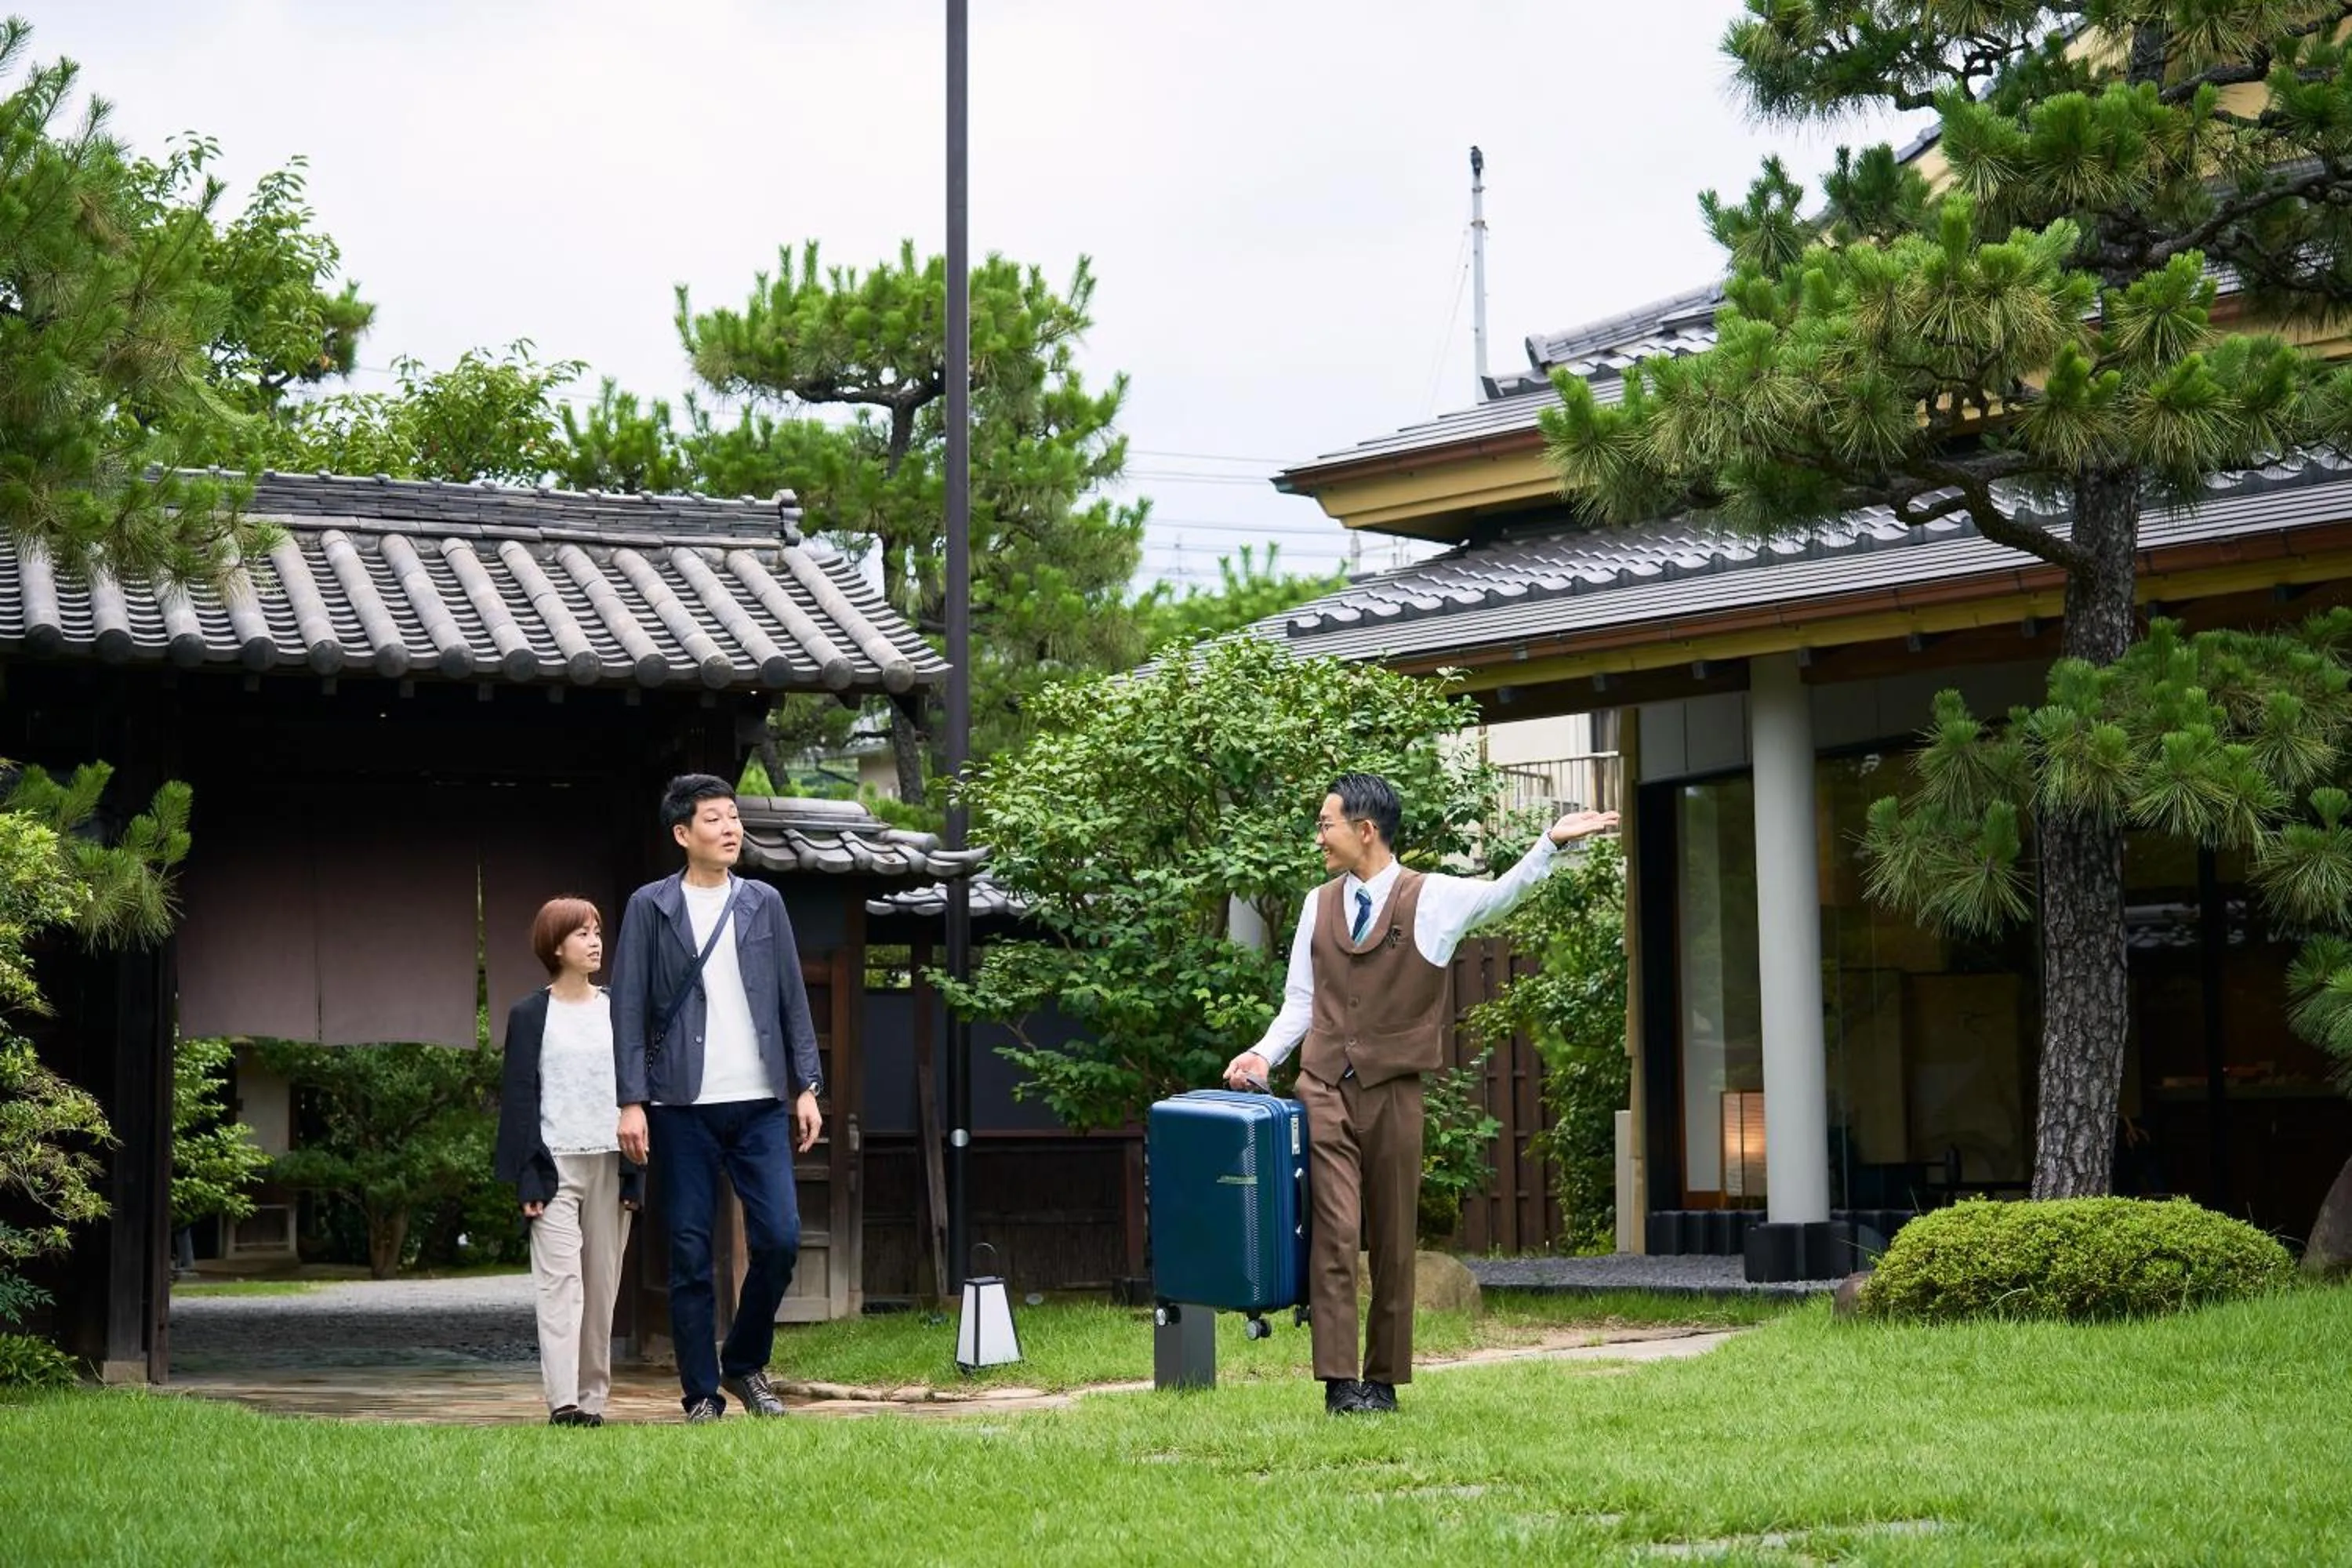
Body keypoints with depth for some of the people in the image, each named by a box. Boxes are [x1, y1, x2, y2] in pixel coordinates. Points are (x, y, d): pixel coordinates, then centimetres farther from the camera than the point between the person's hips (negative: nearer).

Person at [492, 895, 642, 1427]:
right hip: (556, 1164, -3)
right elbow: (520, 1098, 1)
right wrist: (529, 1178, -7)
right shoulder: (530, 1015, 3)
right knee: (560, 1282, -11)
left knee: (602, 1284, 4)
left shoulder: (617, 1013, 12)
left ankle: (593, 1396, 10)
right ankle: (563, 1400, -18)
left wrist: (635, 1175, 5)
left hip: (610, 1164, 3)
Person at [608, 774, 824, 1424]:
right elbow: (629, 1009, -1)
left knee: (780, 1238, -6)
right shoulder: (650, 907, 2)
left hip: (760, 1103, 2)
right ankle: (702, 1395, 8)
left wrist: (806, 1088, 5)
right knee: (690, 1255, 0)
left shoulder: (764, 903, 10)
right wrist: (632, 1101, -8)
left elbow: (793, 1000, 11)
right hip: (683, 1107, -2)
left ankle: (745, 1364, 16)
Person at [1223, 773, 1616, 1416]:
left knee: (1393, 1241, 5)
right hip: (1324, 1092, 2)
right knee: (1334, 1234, -9)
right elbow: (1300, 1001, 15)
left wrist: (1552, 842, -24)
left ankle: (1383, 1380, 13)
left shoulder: (1433, 898, 1)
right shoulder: (1320, 905, 11)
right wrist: (1265, 1054, 1)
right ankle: (1339, 1382, -10)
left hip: (1394, 1094, -1)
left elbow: (1505, 894, -9)